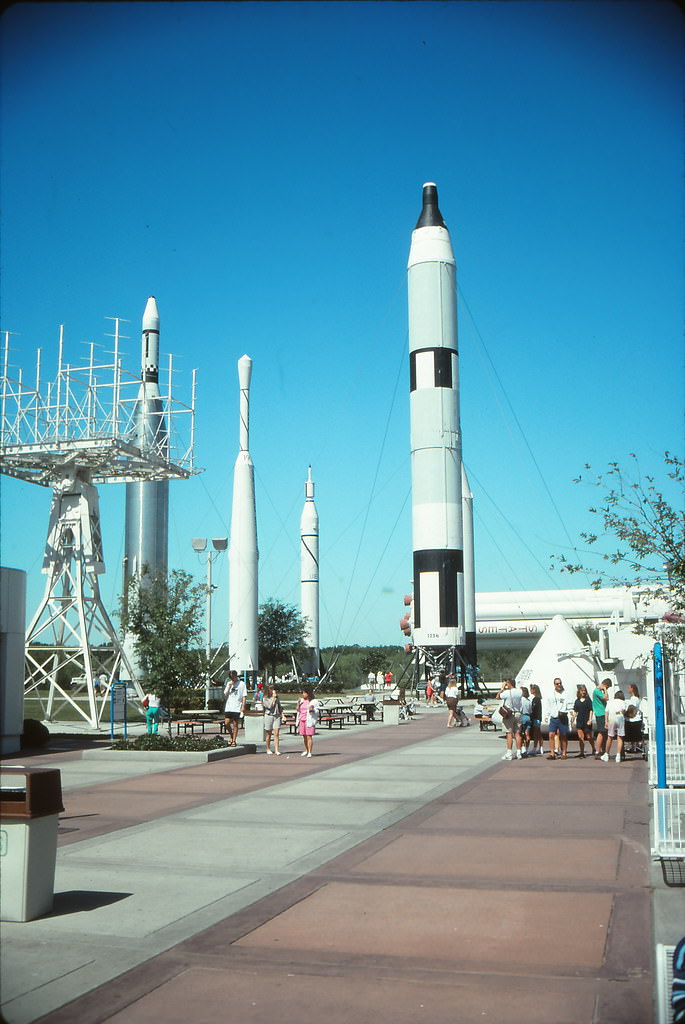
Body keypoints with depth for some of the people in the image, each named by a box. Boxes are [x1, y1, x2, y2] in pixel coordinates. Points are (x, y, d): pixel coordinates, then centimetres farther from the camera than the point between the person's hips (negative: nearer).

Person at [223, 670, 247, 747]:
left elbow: (244, 696, -1)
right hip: (228, 707, 4)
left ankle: (234, 741, 8)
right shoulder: (228, 683, 13)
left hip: (237, 708, -3)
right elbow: (225, 695, 7)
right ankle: (231, 737, 20)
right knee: (227, 723, -3)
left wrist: (243, 706, -9)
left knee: (235, 724, 0)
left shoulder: (242, 684, 0)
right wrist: (229, 686, -4)